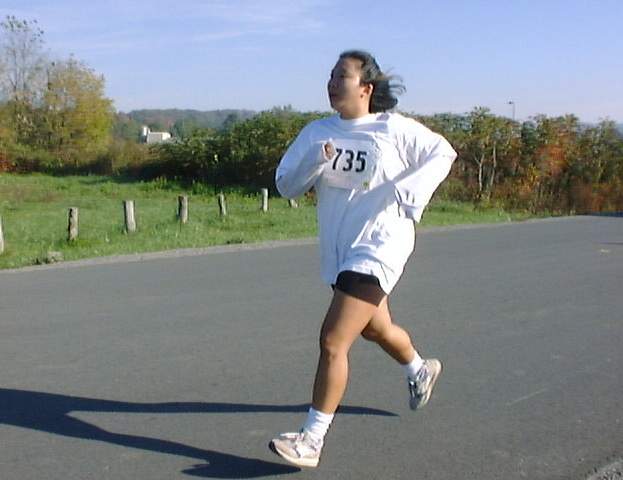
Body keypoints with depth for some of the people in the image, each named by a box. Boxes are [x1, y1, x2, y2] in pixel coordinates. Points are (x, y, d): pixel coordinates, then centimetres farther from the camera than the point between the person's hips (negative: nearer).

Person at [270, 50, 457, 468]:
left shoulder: (394, 129, -9)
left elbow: (443, 152, 4)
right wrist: (315, 162, -20)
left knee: (333, 341, -14)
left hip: (379, 247, -7)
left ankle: (312, 438, -3)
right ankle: (421, 369, 57)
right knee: (376, 329, 27)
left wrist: (411, 190, -11)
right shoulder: (317, 133, 3)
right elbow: (286, 185, -1)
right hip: (338, 250, 7)